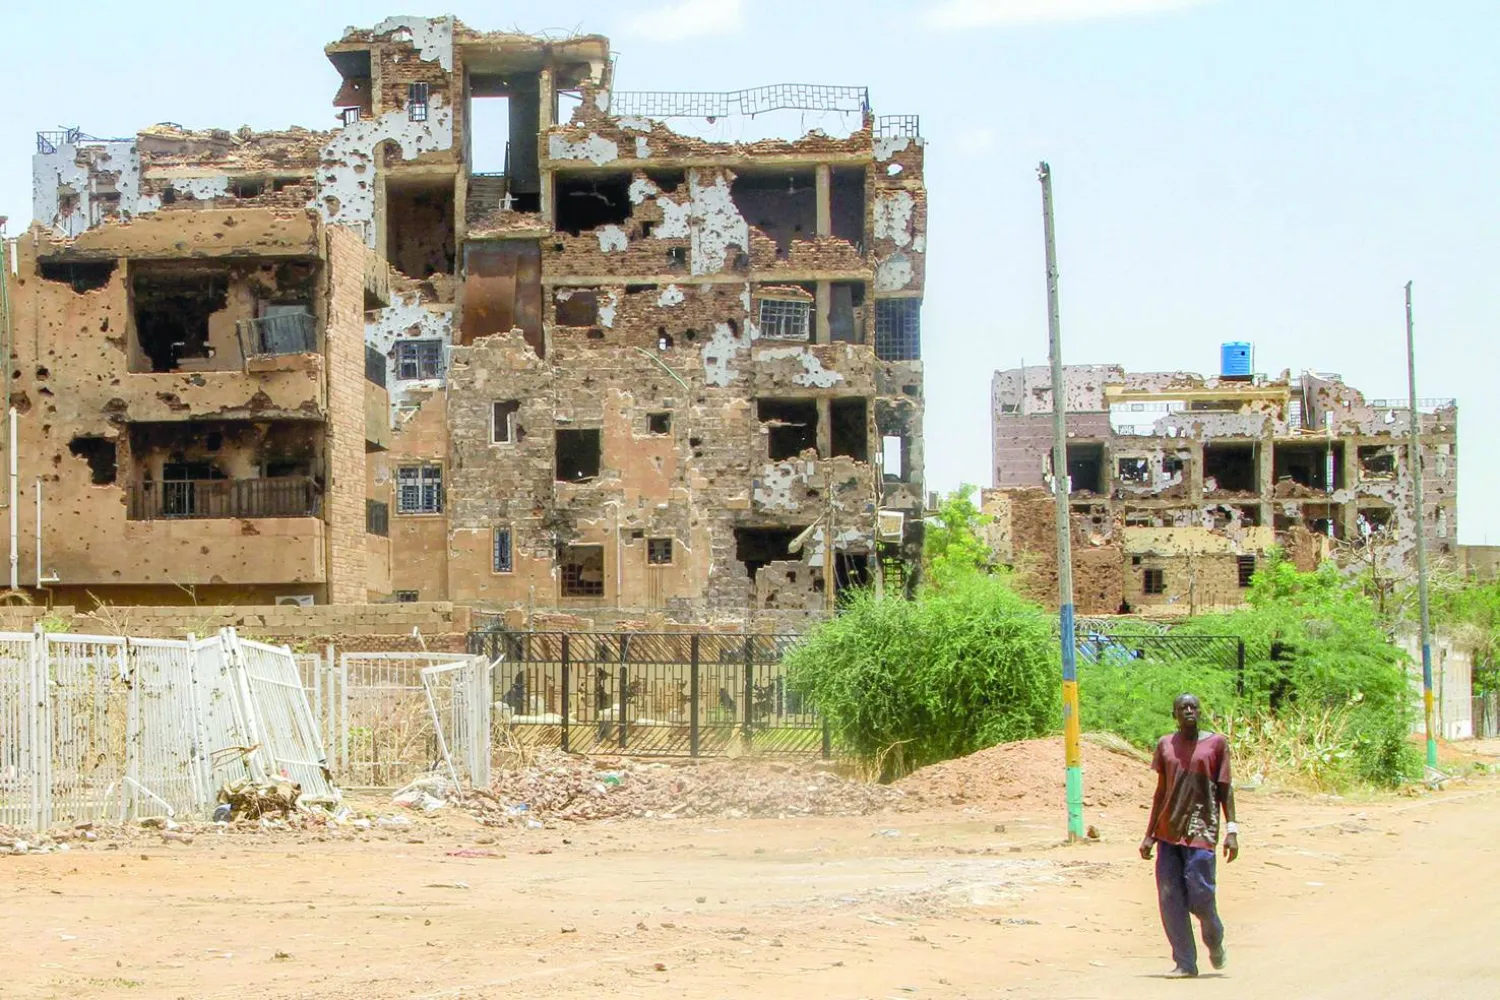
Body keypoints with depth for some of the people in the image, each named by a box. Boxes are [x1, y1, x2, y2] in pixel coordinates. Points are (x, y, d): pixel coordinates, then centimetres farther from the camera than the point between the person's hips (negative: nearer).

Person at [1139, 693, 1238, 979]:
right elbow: (1161, 791, 14)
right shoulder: (1165, 745, 10)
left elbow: (1224, 789, 3)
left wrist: (1231, 830, -6)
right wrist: (1150, 834, 12)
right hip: (1169, 831, 3)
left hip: (1201, 830, -3)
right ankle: (1185, 963, 4)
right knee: (1170, 898, -3)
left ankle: (1216, 945, 21)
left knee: (1200, 896, -8)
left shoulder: (1216, 743, 2)